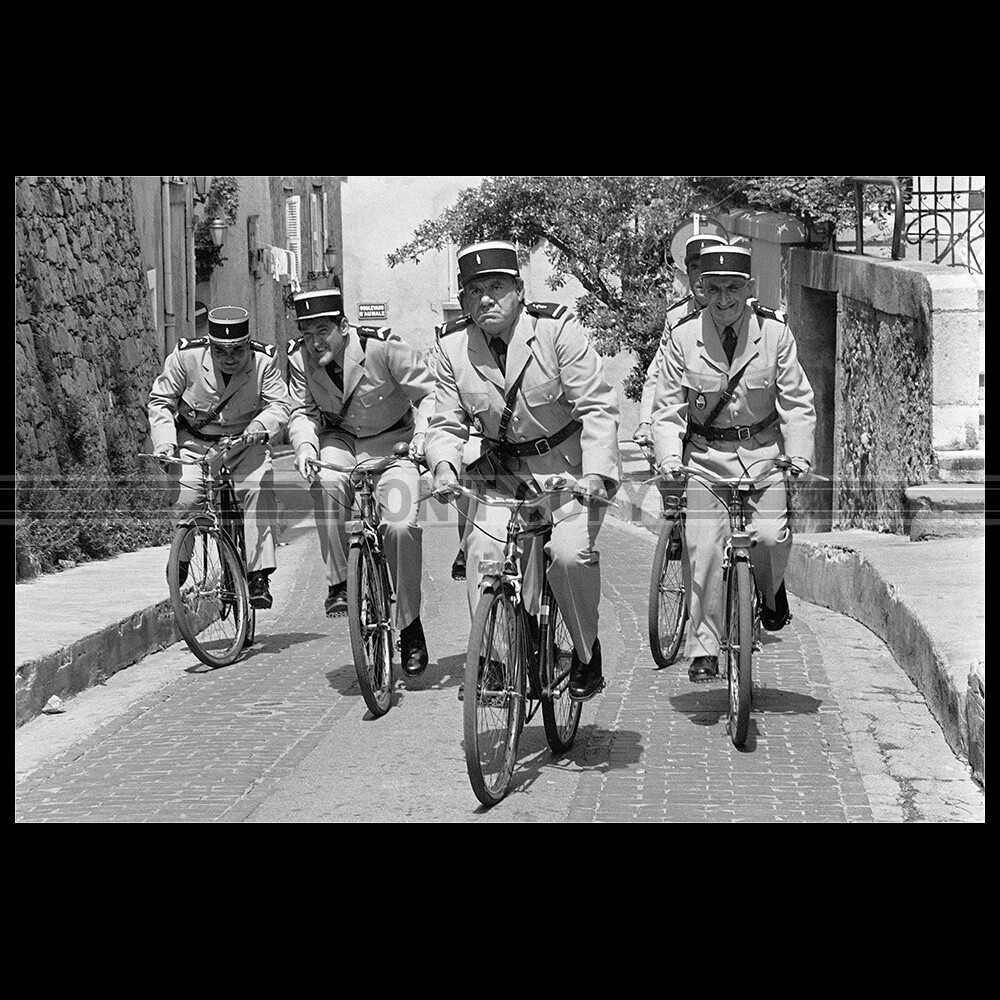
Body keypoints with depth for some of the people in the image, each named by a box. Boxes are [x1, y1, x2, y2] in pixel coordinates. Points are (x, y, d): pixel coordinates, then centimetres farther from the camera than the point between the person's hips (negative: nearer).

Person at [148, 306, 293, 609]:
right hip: (194, 442, 0)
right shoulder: (186, 357, -15)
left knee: (259, 490, -25)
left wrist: (259, 426, -38)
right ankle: (178, 566, 7)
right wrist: (164, 443, -20)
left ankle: (258, 576, -20)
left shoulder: (263, 362, -13)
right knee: (184, 498, -21)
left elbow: (281, 404, -16)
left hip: (245, 442, 0)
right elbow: (160, 402, -6)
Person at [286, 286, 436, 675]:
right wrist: (304, 444, -28)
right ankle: (338, 582, -18)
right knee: (327, 483, -33)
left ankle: (409, 626, -2)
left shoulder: (383, 347, -21)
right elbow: (302, 411, -7)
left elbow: (430, 393, -16)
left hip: (392, 443, -2)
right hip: (338, 440, 3)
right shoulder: (300, 358, -10)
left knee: (402, 526, -20)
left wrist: (422, 433, -33)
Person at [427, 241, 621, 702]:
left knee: (570, 553, -25)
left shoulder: (557, 330, -14)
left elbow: (597, 407, -16)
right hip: (503, 471, 4)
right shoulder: (453, 351, -3)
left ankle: (586, 651, 2)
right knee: (483, 554, -16)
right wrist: (444, 464, -22)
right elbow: (446, 424, 1)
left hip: (570, 468, -3)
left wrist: (596, 473, -29)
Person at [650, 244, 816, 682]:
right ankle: (703, 649, 1)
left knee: (771, 536, -19)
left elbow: (797, 402, -3)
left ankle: (772, 593, 16)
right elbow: (666, 409, -1)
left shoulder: (775, 333, -6)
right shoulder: (683, 338, -5)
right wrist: (669, 458, -17)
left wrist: (799, 457, -16)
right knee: (703, 549, -10)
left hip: (763, 450, 0)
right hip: (706, 454, 0)